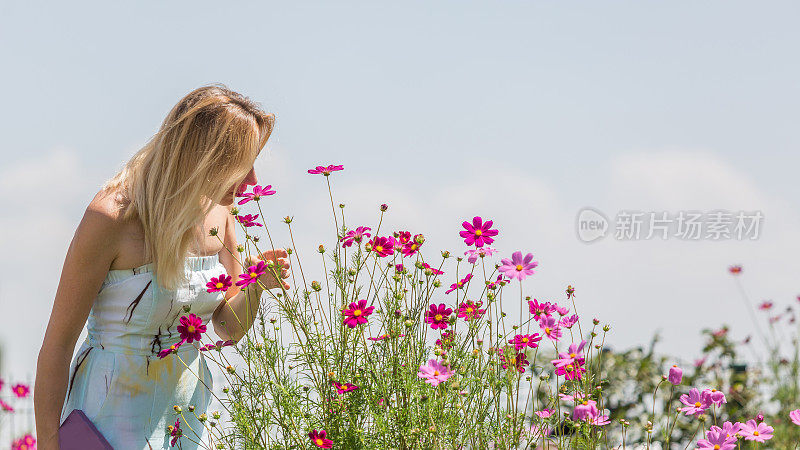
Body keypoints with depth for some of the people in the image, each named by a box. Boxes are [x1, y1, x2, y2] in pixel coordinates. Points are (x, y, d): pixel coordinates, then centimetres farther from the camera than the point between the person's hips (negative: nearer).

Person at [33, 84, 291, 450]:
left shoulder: (219, 208, -2)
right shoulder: (113, 216, -21)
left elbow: (228, 328, 8)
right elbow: (58, 342, -16)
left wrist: (255, 288, -13)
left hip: (188, 416, 6)